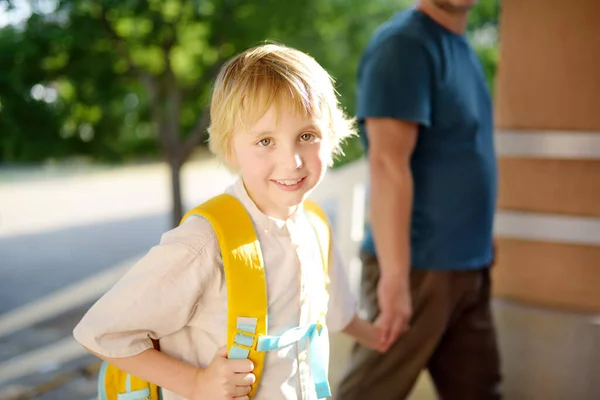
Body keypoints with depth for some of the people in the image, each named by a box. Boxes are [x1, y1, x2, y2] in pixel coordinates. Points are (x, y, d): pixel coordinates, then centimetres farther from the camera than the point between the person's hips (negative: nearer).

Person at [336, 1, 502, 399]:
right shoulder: (404, 43, -15)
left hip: (468, 268, 8)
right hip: (420, 268, -8)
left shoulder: (461, 46, 12)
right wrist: (396, 274, -26)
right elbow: (387, 165, -22)